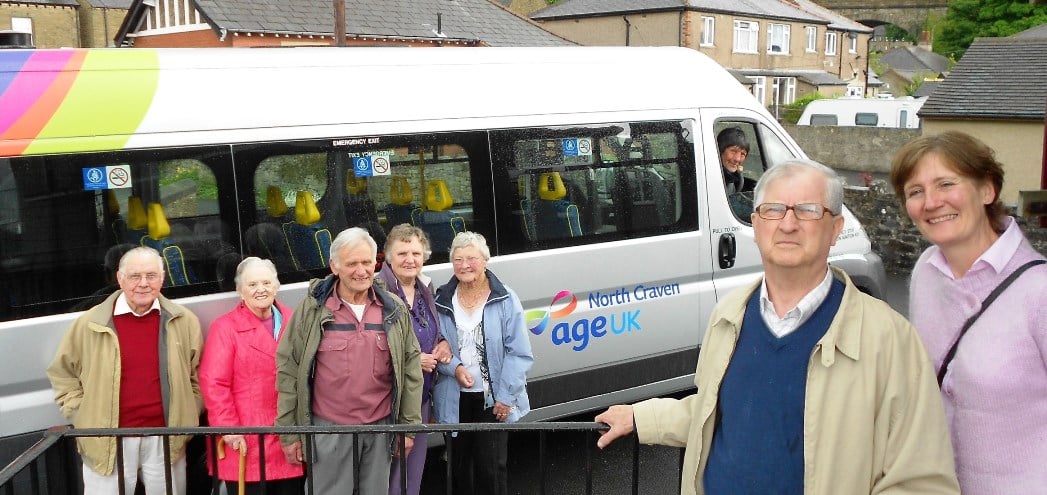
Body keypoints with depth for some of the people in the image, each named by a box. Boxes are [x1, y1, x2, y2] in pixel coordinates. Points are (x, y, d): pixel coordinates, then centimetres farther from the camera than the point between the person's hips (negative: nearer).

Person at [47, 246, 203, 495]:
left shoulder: (184, 321, 2)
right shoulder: (90, 323, -3)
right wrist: (82, 417, 2)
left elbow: (198, 375, 12)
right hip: (108, 442, -1)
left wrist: (187, 418, 5)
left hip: (166, 439, 1)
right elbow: (63, 373, 9)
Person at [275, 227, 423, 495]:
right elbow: (288, 371, -2)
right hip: (328, 428, -2)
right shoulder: (311, 309, -4)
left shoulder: (395, 310, 3)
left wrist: (409, 425, 5)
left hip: (381, 427, 2)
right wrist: (289, 432, -2)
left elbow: (411, 368, 6)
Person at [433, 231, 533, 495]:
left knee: (490, 465, 0)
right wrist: (454, 367, -15)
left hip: (492, 398, -3)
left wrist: (505, 397, -12)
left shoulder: (505, 301, -7)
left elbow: (518, 354, -8)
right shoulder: (442, 301, 3)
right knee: (459, 463, 14)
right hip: (455, 399, 3)